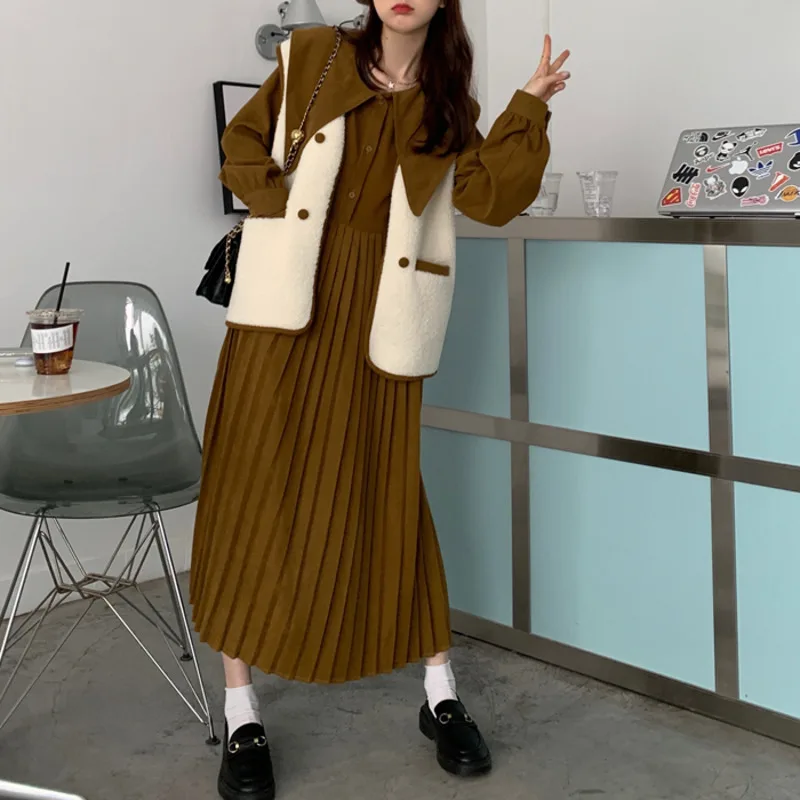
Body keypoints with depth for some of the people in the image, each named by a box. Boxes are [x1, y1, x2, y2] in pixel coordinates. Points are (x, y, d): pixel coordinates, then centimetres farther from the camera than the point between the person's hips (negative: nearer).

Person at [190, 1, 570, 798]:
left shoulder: (445, 105, 10)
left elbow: (489, 194, -2)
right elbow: (243, 142, 14)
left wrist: (530, 106, -5)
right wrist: (279, 198, -3)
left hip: (380, 315, 0)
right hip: (289, 300, 0)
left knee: (385, 494, 3)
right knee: (257, 490, -3)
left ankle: (441, 697, 20)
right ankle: (240, 716, 7)